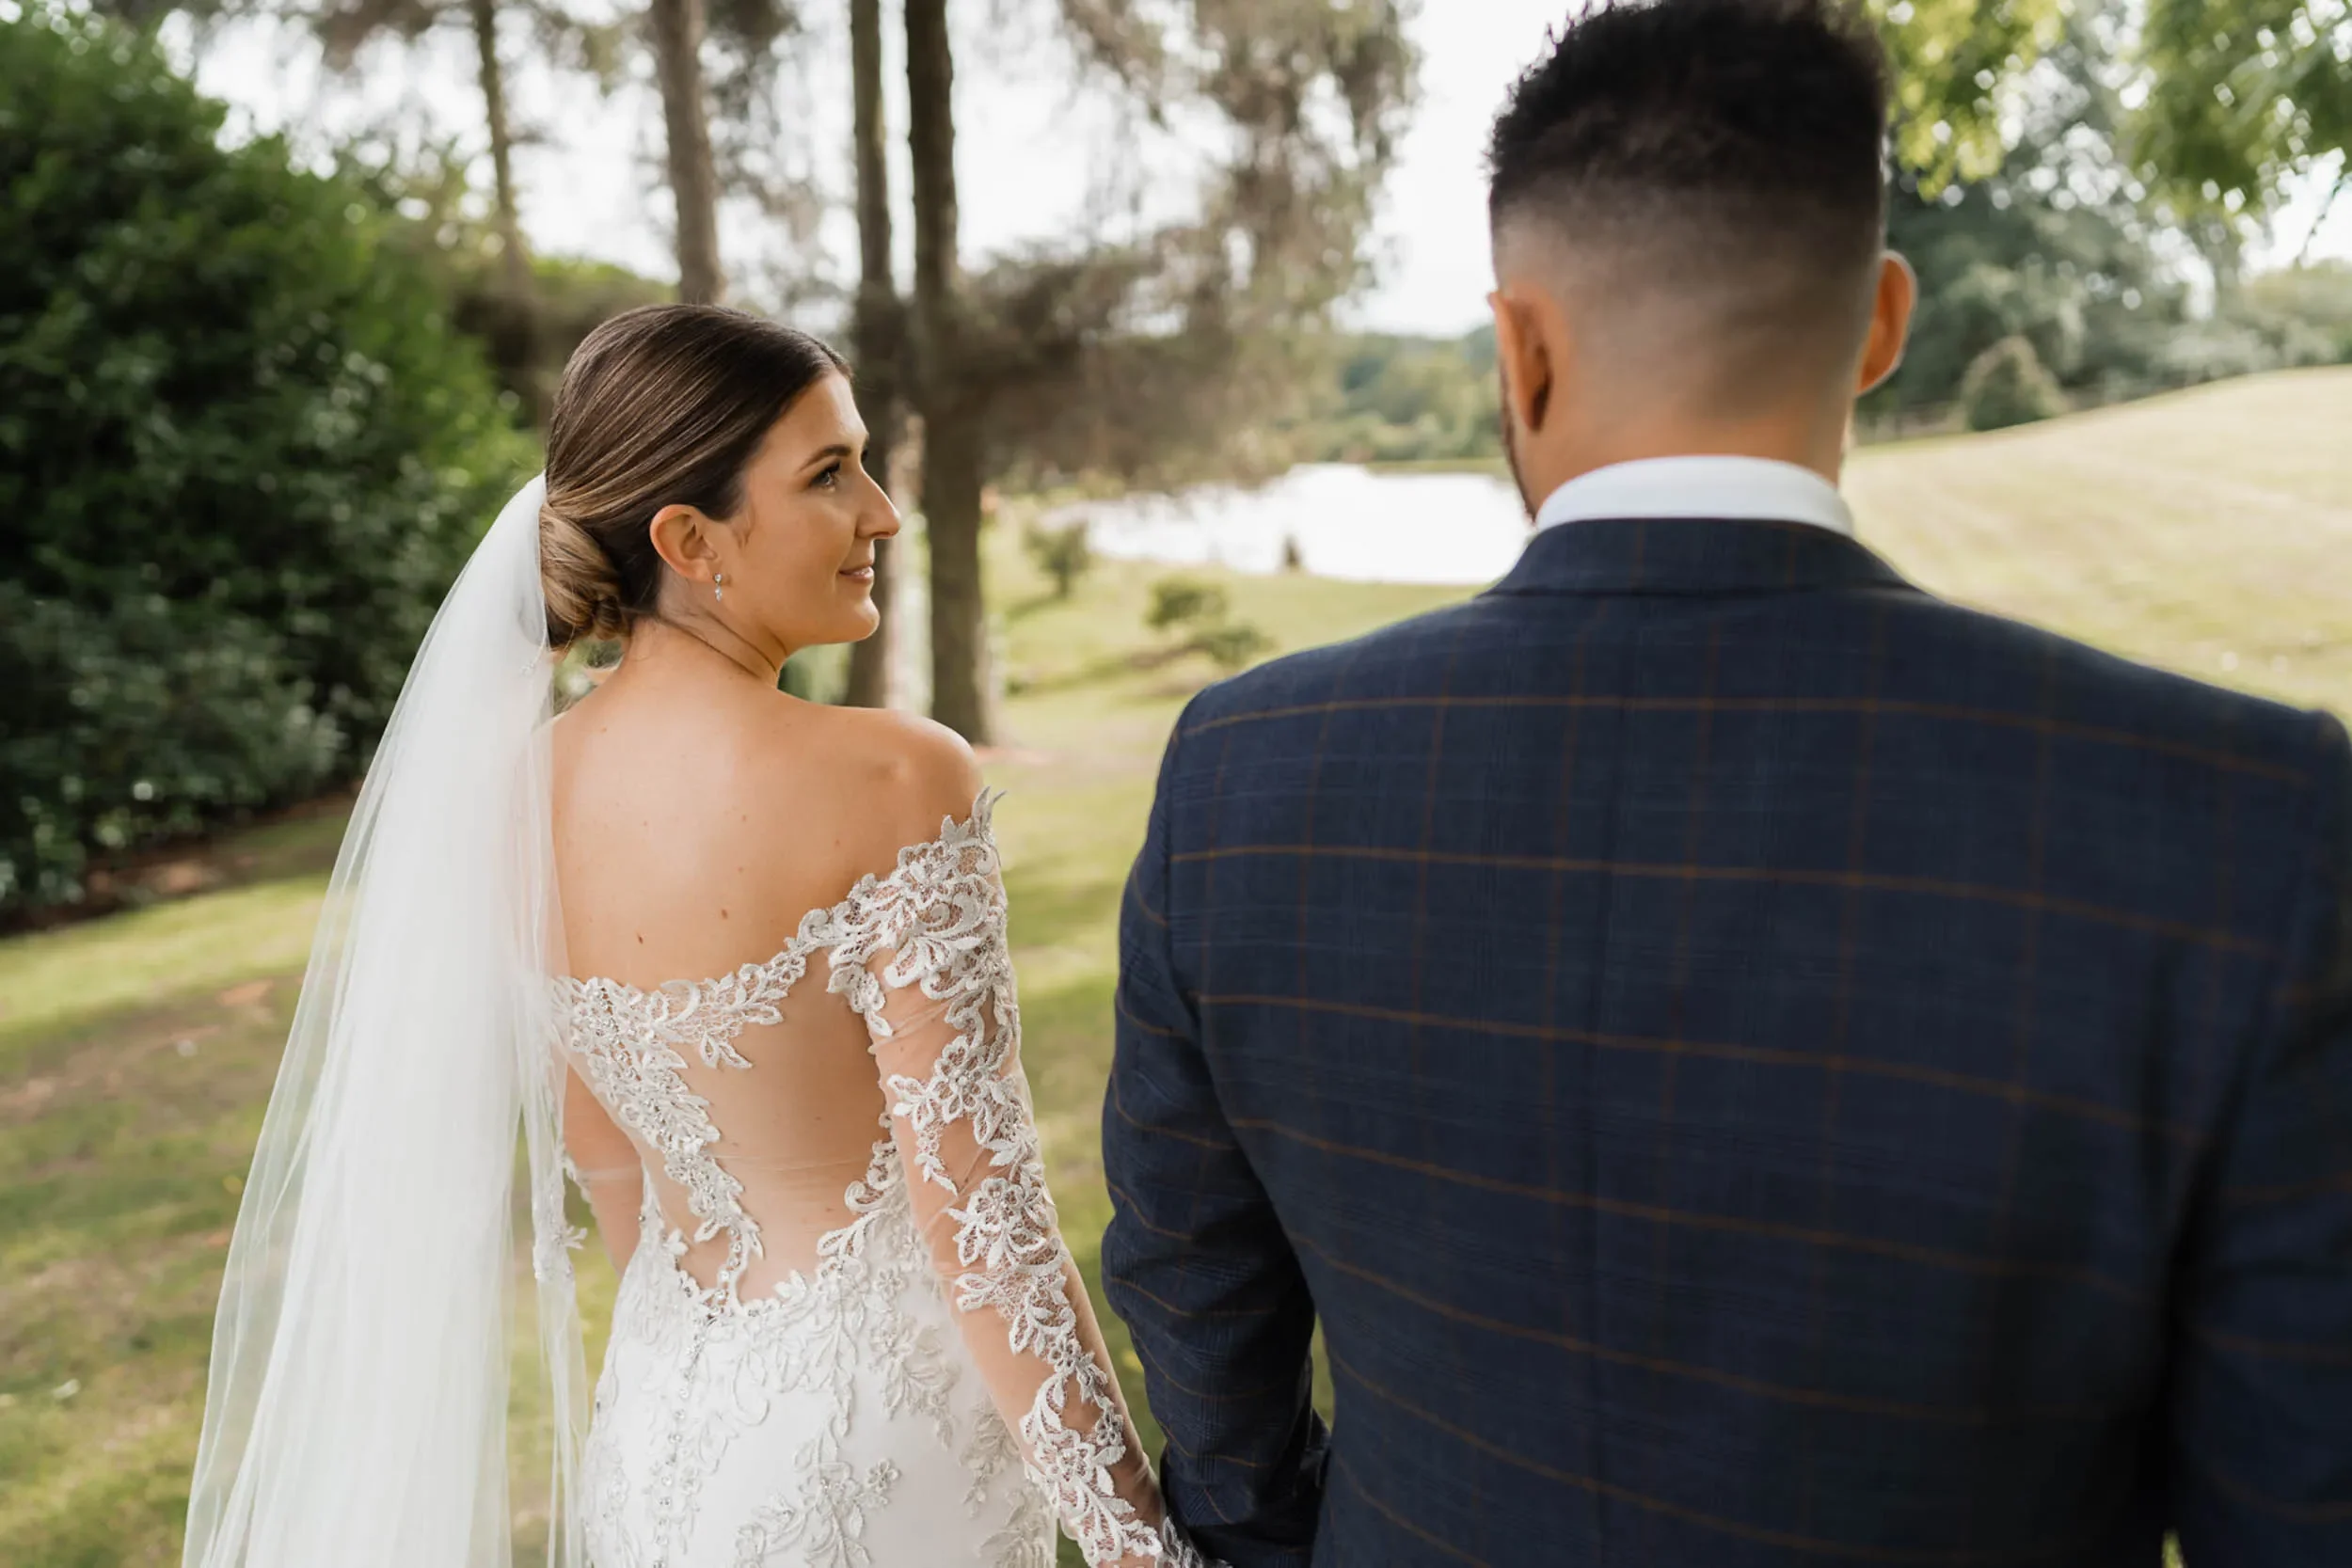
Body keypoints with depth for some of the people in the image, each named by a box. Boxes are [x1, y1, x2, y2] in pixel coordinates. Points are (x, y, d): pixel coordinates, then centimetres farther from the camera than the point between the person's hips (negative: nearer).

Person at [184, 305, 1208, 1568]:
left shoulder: (519, 789, -5)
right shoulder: (890, 784, -25)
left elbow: (602, 1160, 7)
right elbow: (985, 1235, -23)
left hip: (660, 1429, 6)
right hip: (871, 1447, -5)